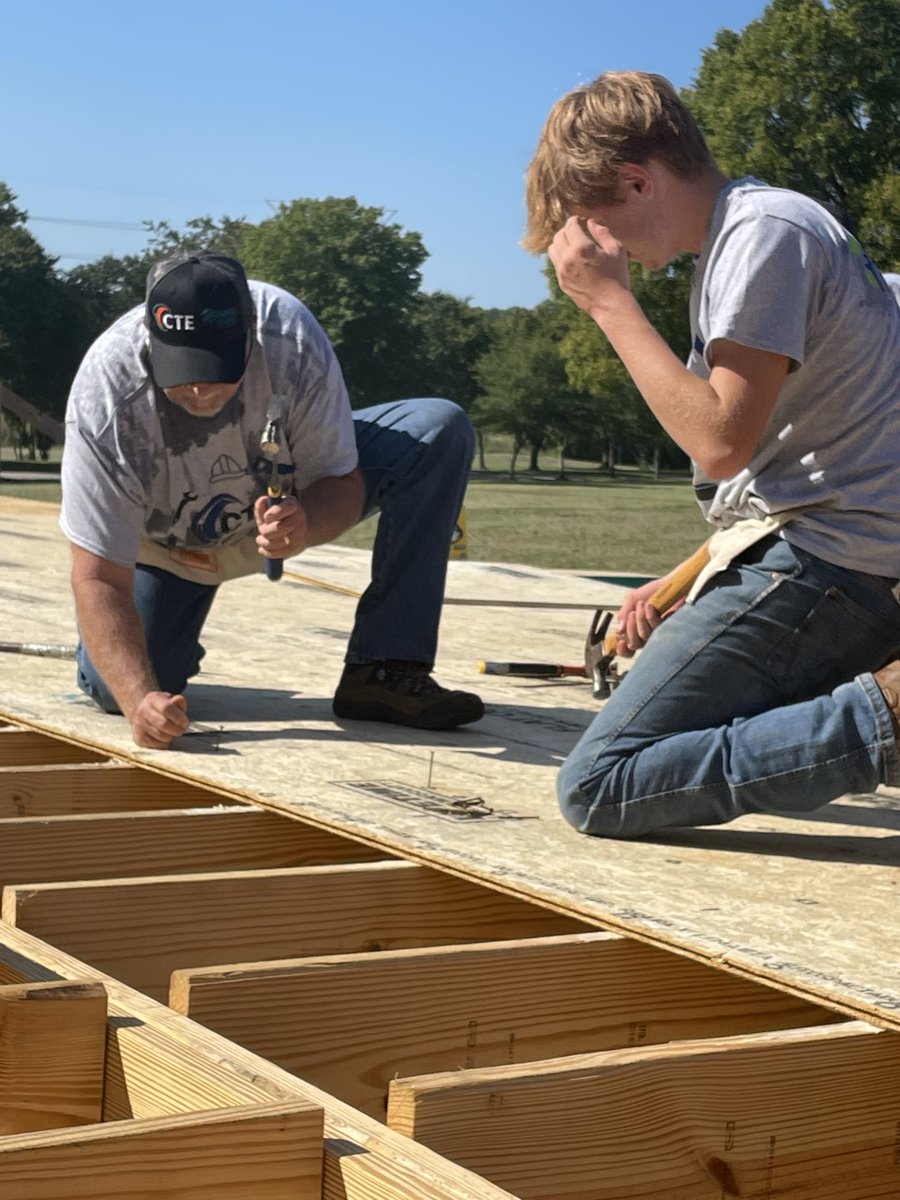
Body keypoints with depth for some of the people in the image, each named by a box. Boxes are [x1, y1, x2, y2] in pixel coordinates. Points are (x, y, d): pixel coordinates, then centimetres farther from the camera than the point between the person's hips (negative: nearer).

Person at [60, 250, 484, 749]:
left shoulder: (293, 339, -33)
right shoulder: (105, 394, -35)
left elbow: (342, 480, -20)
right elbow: (98, 579, -33)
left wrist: (307, 524, -44)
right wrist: (140, 699, -48)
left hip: (286, 493, 1)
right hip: (165, 541, -1)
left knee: (441, 431, -21)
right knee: (114, 683, -24)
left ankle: (383, 670, -20)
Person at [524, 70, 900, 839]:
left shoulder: (767, 230, -12)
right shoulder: (741, 235, 19)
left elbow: (721, 442, -19)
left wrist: (609, 300, -12)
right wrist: (687, 585, 16)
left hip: (824, 561, -10)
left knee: (597, 788, -14)